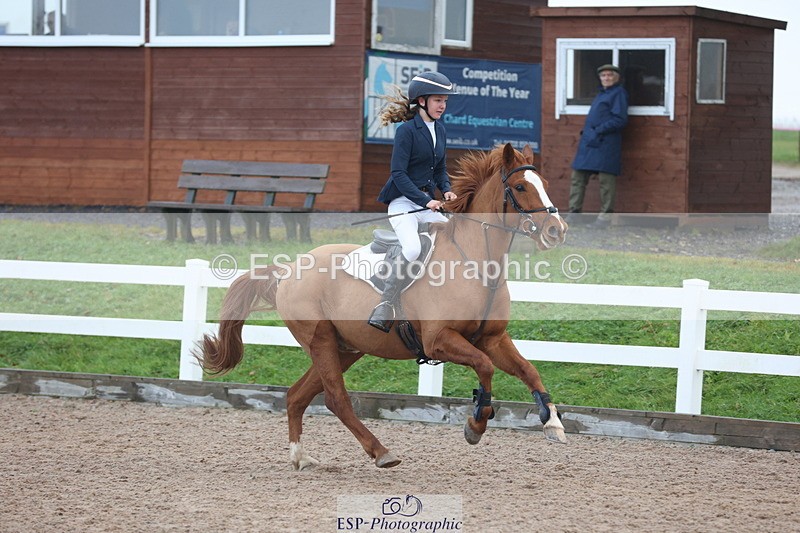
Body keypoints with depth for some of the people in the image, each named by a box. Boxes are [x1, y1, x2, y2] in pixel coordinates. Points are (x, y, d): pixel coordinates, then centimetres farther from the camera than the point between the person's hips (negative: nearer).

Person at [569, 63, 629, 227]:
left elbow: (620, 120, -14)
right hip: (588, 141, 9)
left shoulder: (618, 93, -5)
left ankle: (606, 214, 2)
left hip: (605, 143, -9)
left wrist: (598, 131, -16)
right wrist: (586, 133, 11)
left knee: (606, 180, -4)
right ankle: (574, 212, 9)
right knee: (578, 177, 6)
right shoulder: (601, 93, 22)